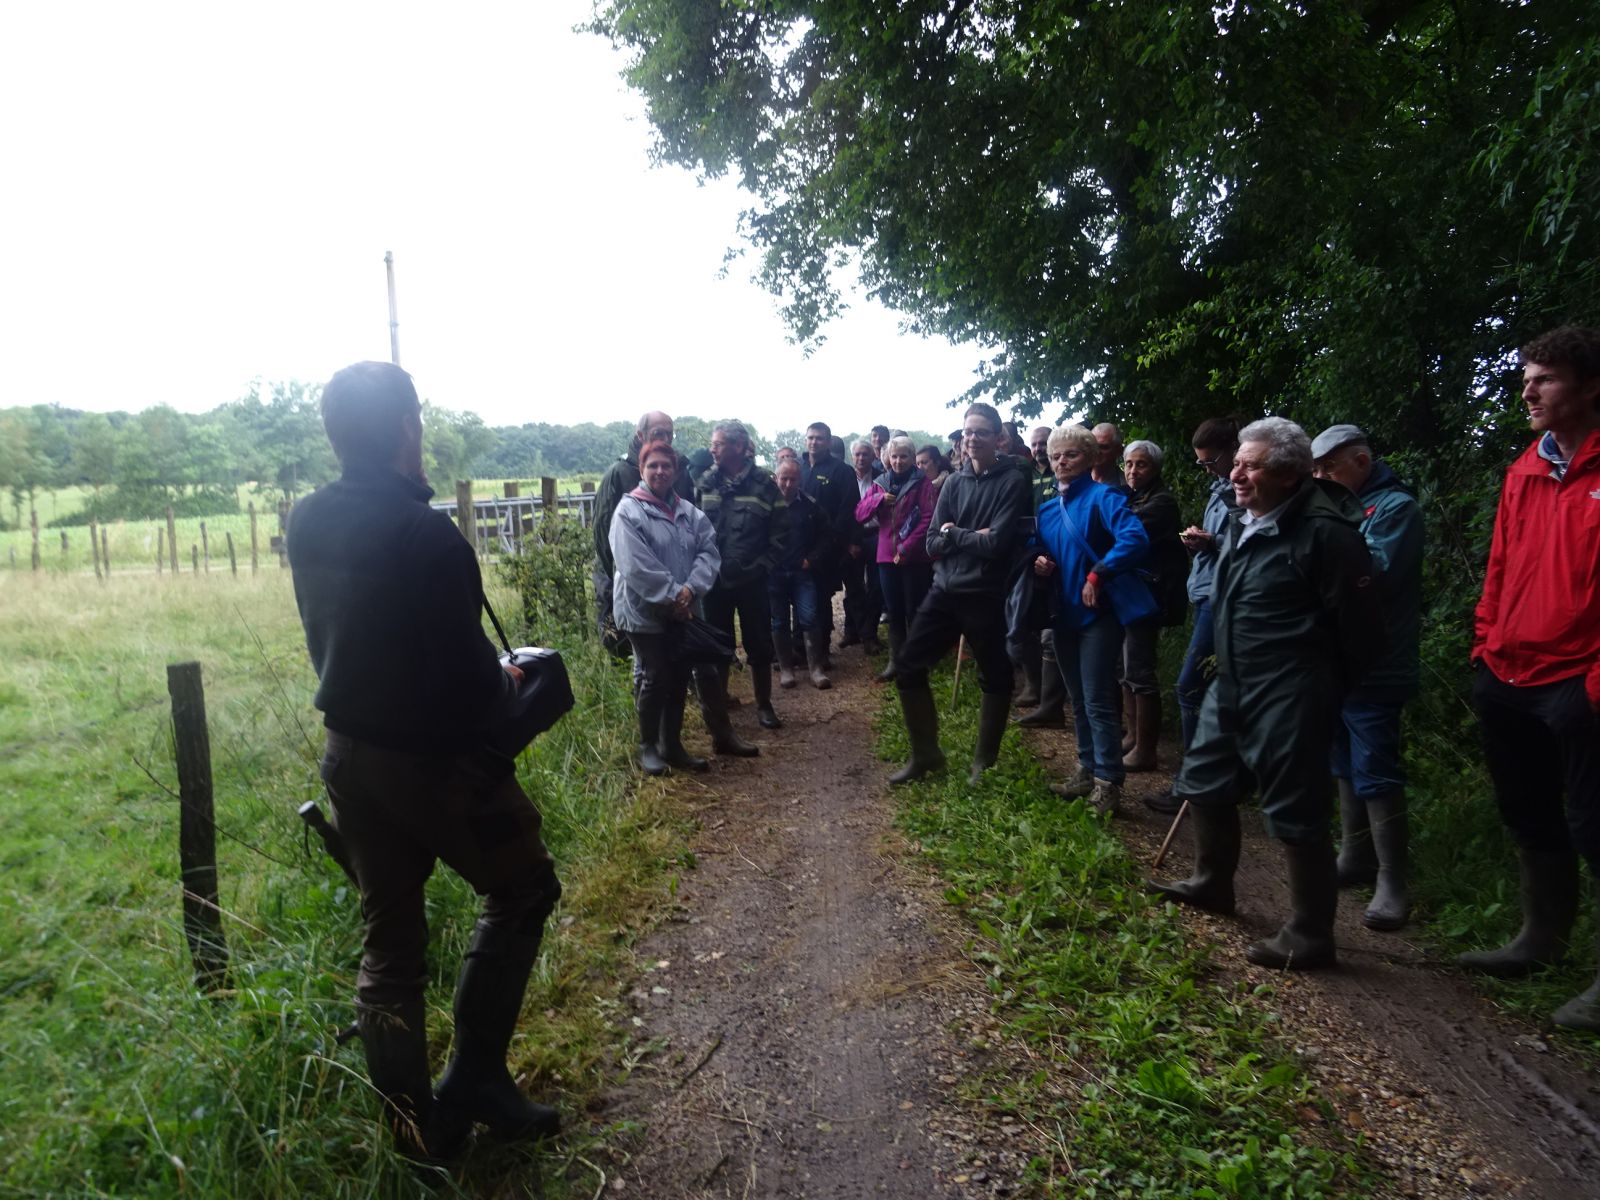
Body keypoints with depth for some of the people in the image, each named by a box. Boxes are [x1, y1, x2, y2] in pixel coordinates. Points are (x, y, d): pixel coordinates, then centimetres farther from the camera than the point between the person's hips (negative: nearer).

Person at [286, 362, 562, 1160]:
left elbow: (334, 640, 10)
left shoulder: (306, 522, 0)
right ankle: (473, 1075, 18)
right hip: (432, 759, -7)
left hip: (348, 754, 7)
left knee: (389, 944, 16)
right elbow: (469, 680, -21)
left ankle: (416, 1126, 27)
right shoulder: (425, 534, -24)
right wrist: (506, 682, 2)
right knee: (522, 889, 17)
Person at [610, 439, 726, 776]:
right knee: (655, 679, 0)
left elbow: (708, 550, -2)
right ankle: (647, 747, 17)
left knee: (679, 678, 11)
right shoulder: (629, 511, -10)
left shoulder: (689, 512, 6)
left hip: (683, 612, 5)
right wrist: (672, 596, -19)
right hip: (645, 613, -5)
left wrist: (691, 589, -17)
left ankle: (672, 745, 25)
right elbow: (636, 566, -19)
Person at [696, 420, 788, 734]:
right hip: (714, 581, 1)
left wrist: (761, 567, -11)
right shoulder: (703, 484, 1)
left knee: (759, 646, 9)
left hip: (752, 581, -1)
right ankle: (716, 705, 24)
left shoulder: (764, 485, -5)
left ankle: (764, 705, 24)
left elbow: (780, 535, -4)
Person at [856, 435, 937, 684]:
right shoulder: (880, 483, 11)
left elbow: (928, 519, -12)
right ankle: (894, 660, 18)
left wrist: (906, 549, -17)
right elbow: (860, 514, 5)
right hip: (887, 556, 5)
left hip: (915, 558, -5)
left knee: (915, 611, 2)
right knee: (894, 611, 11)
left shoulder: (923, 482, -4)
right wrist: (879, 499, -13)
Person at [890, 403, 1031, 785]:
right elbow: (933, 544, 2)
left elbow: (996, 543, -18)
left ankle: (984, 762, 25)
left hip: (985, 596, -5)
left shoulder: (1012, 482, -7)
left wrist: (954, 533, -5)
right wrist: (973, 536, -13)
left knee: (995, 679, 8)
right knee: (909, 667, 6)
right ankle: (926, 754, 21)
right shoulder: (953, 483, 9)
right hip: (944, 591, 5)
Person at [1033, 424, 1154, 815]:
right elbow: (1041, 552, 20)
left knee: (1098, 701, -5)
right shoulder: (1047, 509, 10)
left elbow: (1135, 539, -27)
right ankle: (1088, 769, 28)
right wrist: (1038, 562, -3)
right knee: (1078, 701, 16)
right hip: (1065, 612, 7)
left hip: (1099, 610, -7)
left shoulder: (1101, 497, -12)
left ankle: (1108, 782, 4)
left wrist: (1097, 575, -27)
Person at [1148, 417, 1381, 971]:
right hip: (1231, 686, 10)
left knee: (1295, 815, -1)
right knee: (1204, 783, 21)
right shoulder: (1241, 521, 9)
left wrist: (1333, 690, -4)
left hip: (1288, 698, -10)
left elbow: (1356, 620, -15)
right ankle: (1211, 884, 41)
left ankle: (1310, 937, 14)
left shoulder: (1324, 530, -19)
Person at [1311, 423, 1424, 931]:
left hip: (1372, 666, -9)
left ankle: (1392, 885, 1)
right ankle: (1356, 859, 28)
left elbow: (1376, 572, -24)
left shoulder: (1395, 507, -10)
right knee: (1346, 766, 16)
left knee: (1374, 773, -7)